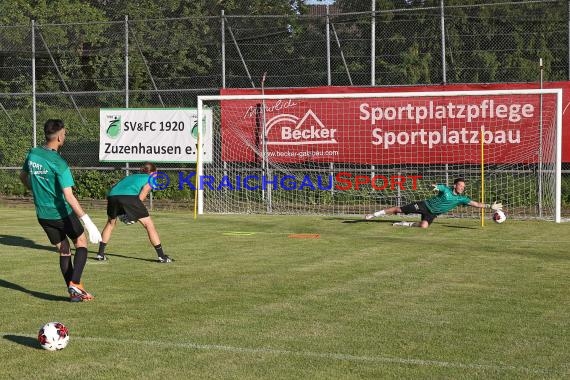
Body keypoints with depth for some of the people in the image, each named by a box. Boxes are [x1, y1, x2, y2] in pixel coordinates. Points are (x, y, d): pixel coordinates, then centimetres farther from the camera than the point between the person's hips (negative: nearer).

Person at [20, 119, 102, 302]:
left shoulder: (32, 154, -1)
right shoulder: (58, 163, -22)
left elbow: (23, 176, 18)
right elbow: (69, 197, -28)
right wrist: (88, 222, -29)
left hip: (43, 215, 6)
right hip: (62, 213, -6)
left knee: (64, 251, 16)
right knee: (81, 243, 14)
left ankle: (73, 291, 14)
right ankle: (75, 284, 1)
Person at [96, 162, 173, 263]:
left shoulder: (130, 176, 39)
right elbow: (141, 197, 5)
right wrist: (136, 213, 13)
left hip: (112, 195, 5)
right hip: (129, 197, -5)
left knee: (110, 223, 30)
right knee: (149, 225, 7)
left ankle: (100, 254, 29)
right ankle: (162, 256, 7)